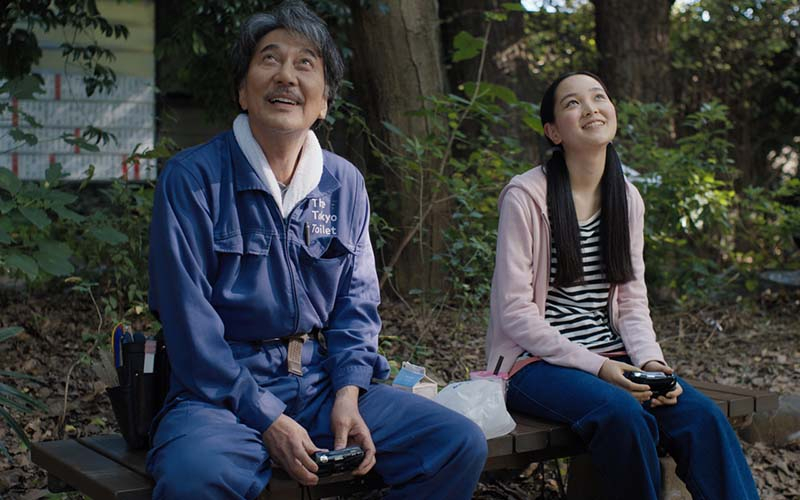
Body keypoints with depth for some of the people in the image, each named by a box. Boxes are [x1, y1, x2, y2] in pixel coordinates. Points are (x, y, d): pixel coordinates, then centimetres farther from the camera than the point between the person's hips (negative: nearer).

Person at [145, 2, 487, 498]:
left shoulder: (346, 183, 9)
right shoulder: (192, 178, -7)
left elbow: (356, 303, 11)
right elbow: (189, 322, -12)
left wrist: (347, 396, -6)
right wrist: (266, 420, -17)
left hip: (325, 381, 5)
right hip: (223, 389, -5)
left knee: (462, 443, -10)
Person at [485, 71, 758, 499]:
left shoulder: (627, 199, 9)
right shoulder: (526, 196, -10)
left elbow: (632, 302, 9)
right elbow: (515, 311, -13)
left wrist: (651, 361, -11)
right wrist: (595, 367, -19)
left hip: (611, 358, 5)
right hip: (536, 362, -5)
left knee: (703, 416, -21)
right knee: (622, 413, -33)